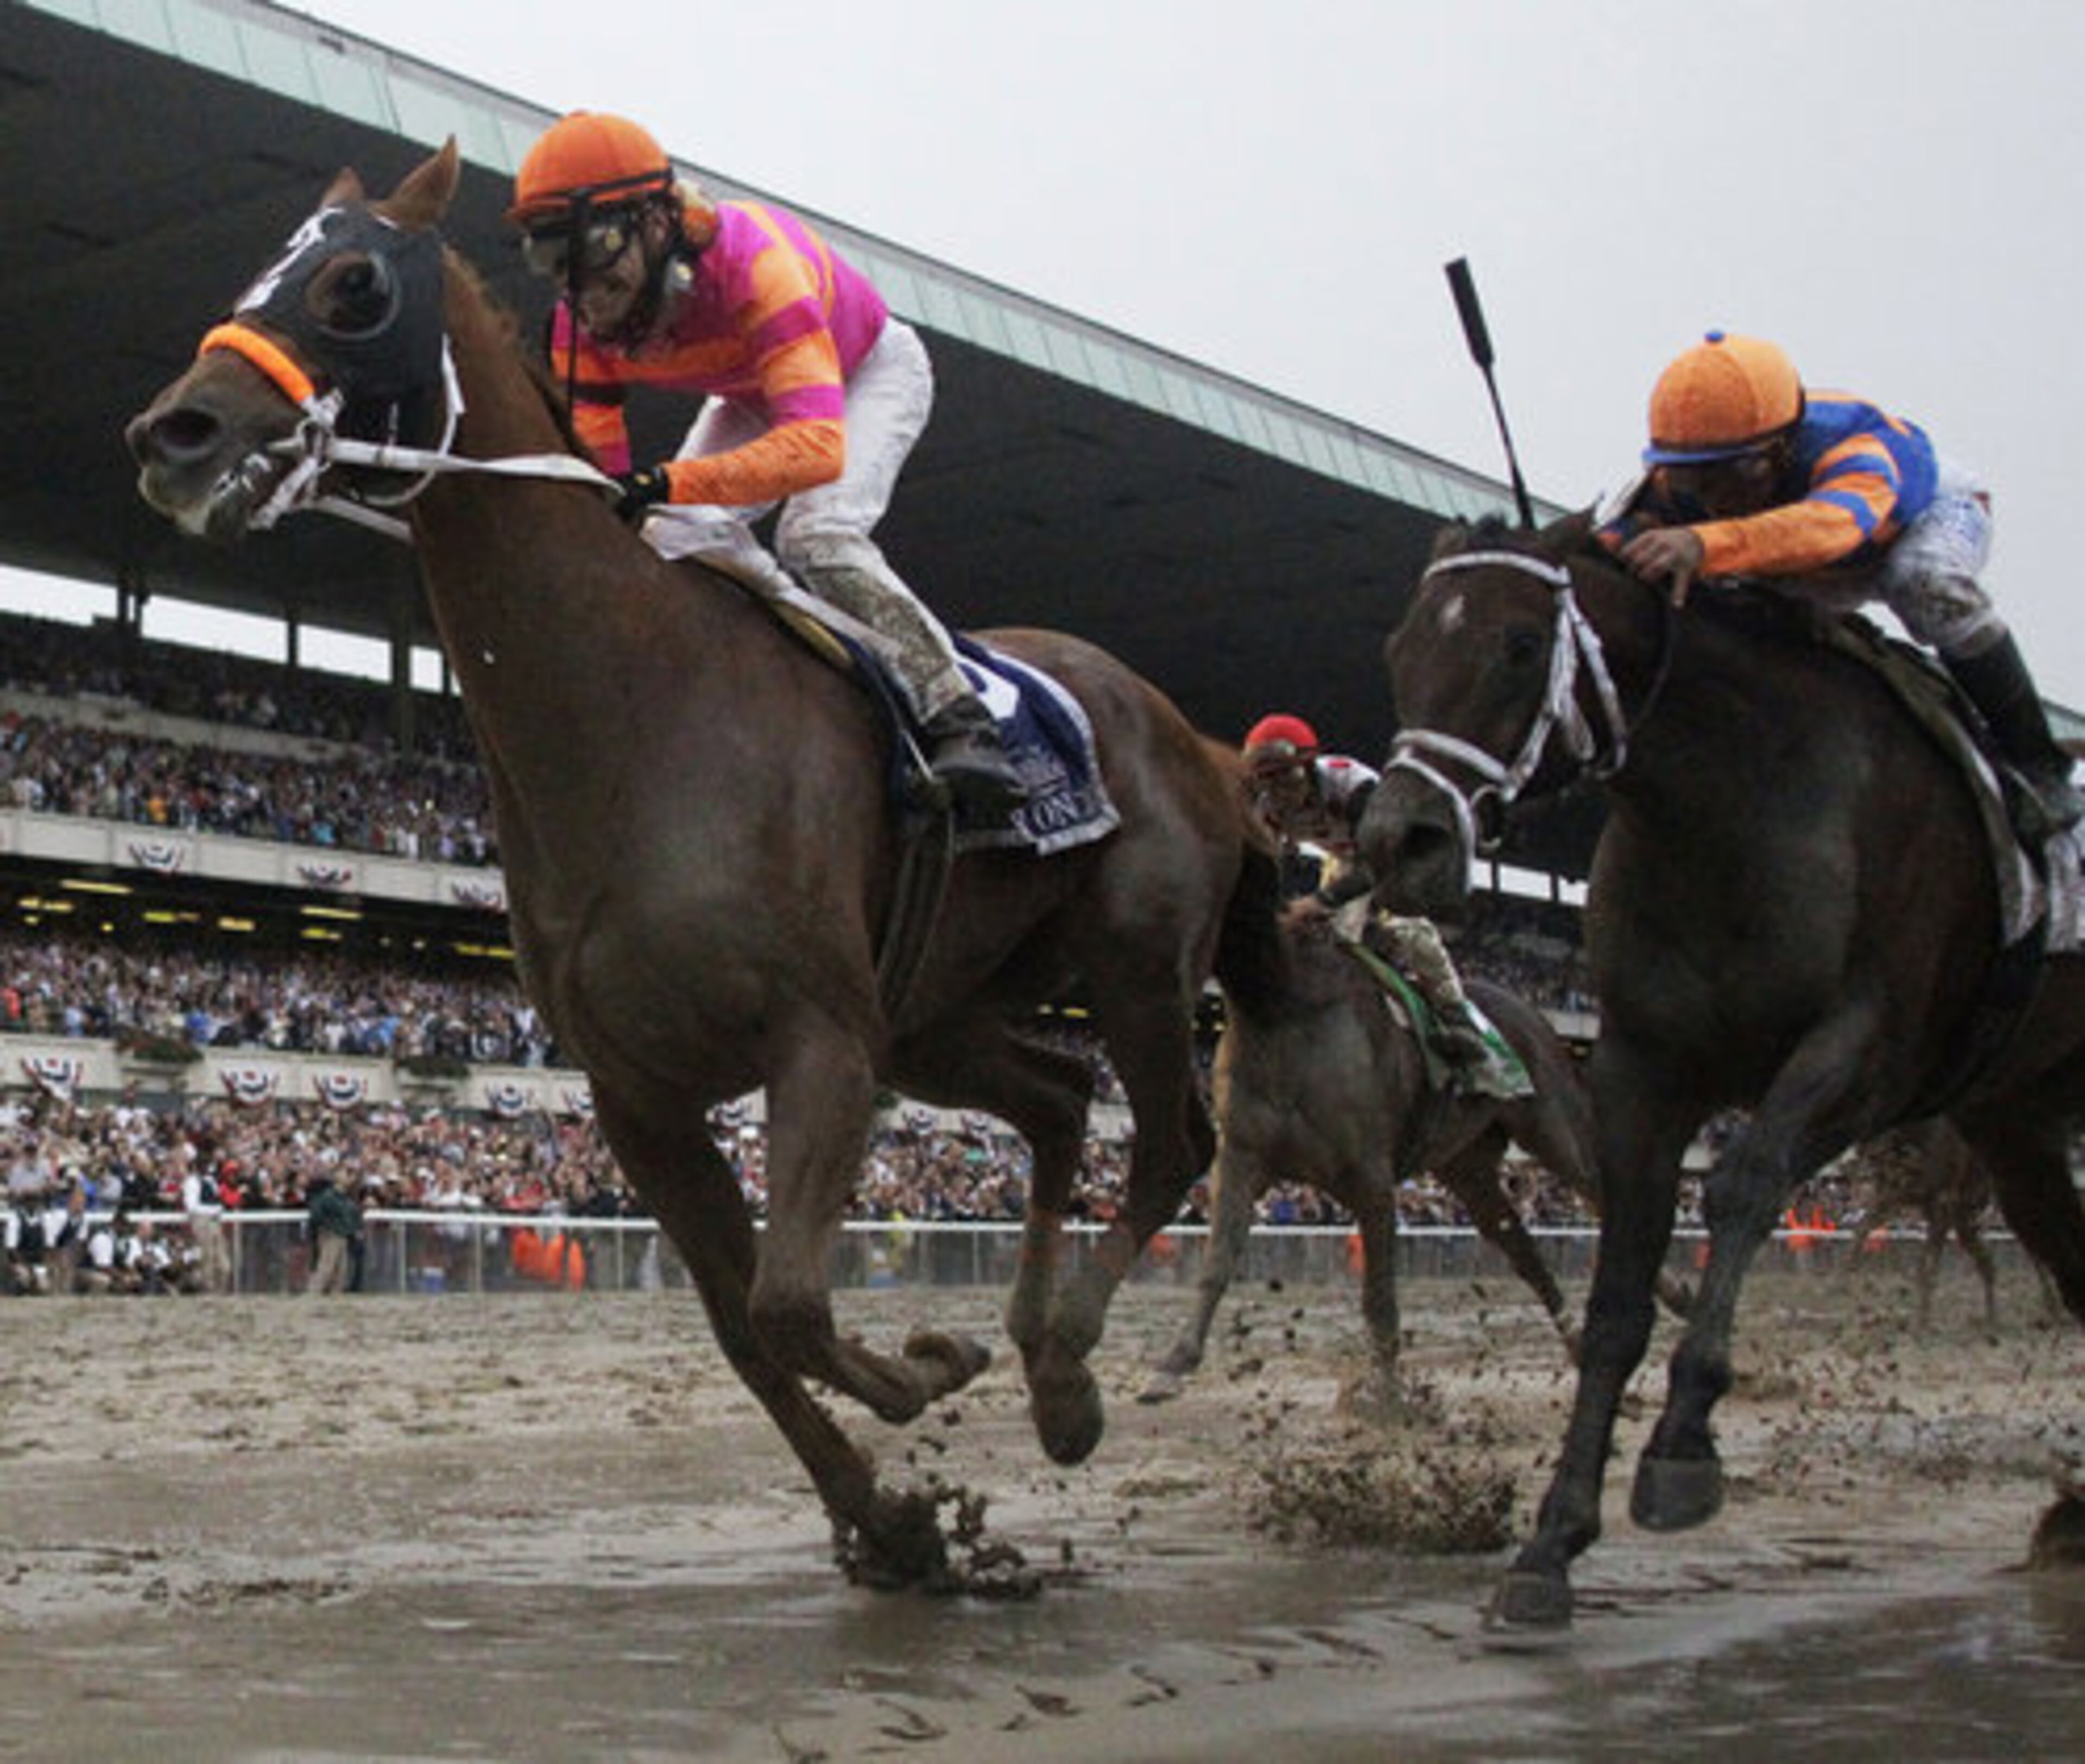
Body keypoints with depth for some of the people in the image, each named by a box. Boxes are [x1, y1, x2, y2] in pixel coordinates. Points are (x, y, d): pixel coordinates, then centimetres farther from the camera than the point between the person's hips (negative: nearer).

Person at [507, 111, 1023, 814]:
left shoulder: (751, 264, -45)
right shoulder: (582, 321, -25)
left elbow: (817, 446, -56)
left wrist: (666, 484, -68)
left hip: (870, 369, -6)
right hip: (753, 393, 7)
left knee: (817, 536, -29)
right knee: (680, 535, -16)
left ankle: (959, 720, -23)